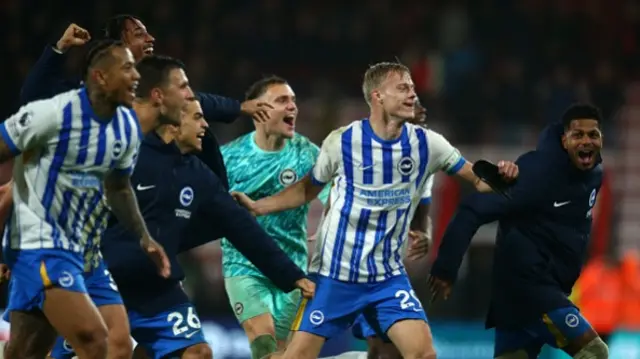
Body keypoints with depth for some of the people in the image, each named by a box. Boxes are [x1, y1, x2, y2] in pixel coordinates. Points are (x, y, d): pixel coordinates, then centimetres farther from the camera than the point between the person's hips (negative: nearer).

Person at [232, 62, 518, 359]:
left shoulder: (426, 143, -4)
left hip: (387, 276, 2)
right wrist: (257, 207, -1)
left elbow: (478, 179, 3)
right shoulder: (342, 141, -9)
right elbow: (308, 189, 7)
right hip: (334, 274, -2)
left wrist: (498, 175, -19)